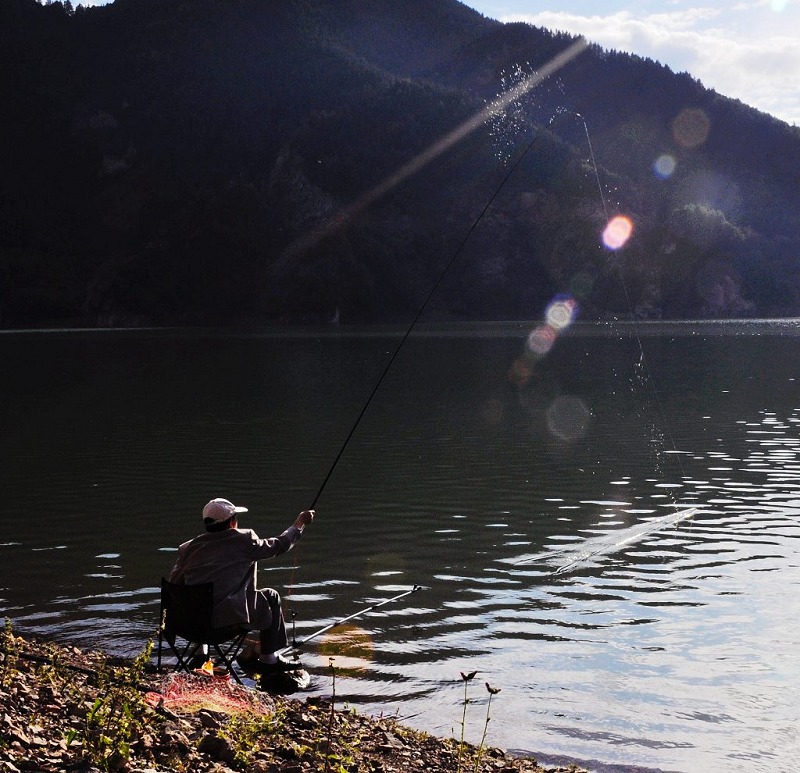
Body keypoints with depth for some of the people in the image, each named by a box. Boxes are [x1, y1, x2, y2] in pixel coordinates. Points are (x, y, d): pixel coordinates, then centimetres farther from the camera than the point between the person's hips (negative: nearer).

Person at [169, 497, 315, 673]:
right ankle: (268, 659, 22)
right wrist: (299, 523, 27)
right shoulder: (243, 540, -1)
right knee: (271, 597, 17)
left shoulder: (189, 548, 8)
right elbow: (278, 546, 11)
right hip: (226, 618, -5)